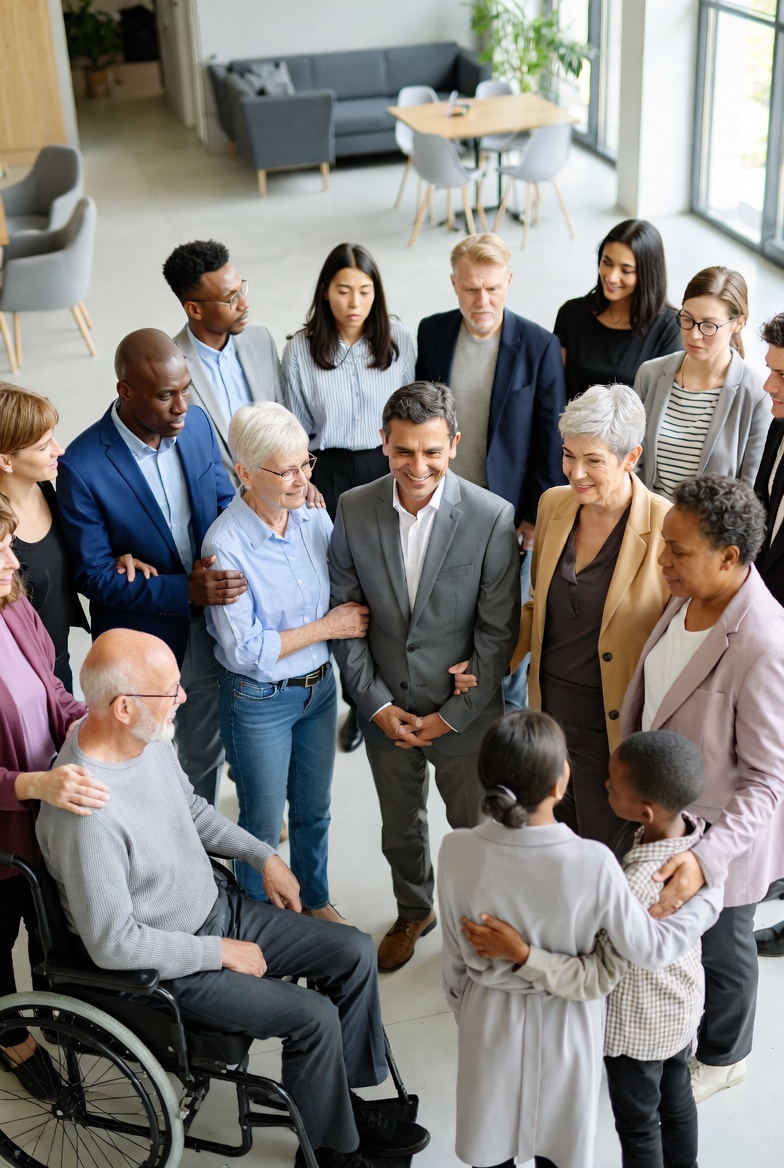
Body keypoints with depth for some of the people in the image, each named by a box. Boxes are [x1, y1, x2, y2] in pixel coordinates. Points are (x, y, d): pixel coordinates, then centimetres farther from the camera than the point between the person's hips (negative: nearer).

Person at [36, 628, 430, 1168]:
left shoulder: (148, 735, -8)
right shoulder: (86, 814, -34)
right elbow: (113, 944, -27)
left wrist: (265, 856, 8)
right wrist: (221, 952, -18)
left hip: (218, 908, 8)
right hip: (167, 964, -8)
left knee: (355, 952, 4)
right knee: (314, 1017, -16)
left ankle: (345, 1099, 21)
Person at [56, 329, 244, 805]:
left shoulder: (197, 423, -10)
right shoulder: (82, 467, -26)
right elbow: (94, 575, -20)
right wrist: (184, 590, -31)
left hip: (210, 636, 5)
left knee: (205, 756, 25)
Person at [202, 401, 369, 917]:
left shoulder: (314, 518, -8)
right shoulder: (226, 545, -26)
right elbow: (244, 649, -23)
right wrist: (326, 627, -18)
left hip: (320, 686, 5)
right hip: (259, 701, -5)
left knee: (314, 808, 24)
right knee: (263, 823, 14)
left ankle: (316, 900, 48)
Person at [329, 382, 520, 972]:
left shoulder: (493, 517, -19)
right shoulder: (354, 509, -11)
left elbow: (498, 632, -14)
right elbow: (345, 614, -3)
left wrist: (452, 715, -12)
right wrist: (377, 703, -7)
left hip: (464, 714, -3)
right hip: (385, 710, 3)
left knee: (475, 828, 18)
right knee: (400, 827, 24)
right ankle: (414, 912, 51)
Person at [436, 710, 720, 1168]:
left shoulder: (457, 851, -23)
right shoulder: (592, 863, -31)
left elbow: (456, 956, -8)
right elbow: (650, 949, -18)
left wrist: (464, 1012, 11)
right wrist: (712, 898, -3)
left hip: (490, 1021, 2)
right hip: (563, 1027, -2)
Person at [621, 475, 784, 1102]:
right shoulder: (688, 596, -13)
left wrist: (708, 857, -40)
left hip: (720, 832, -7)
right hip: (663, 812, 7)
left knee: (720, 949, 20)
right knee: (666, 926, 29)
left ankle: (723, 1056, 49)